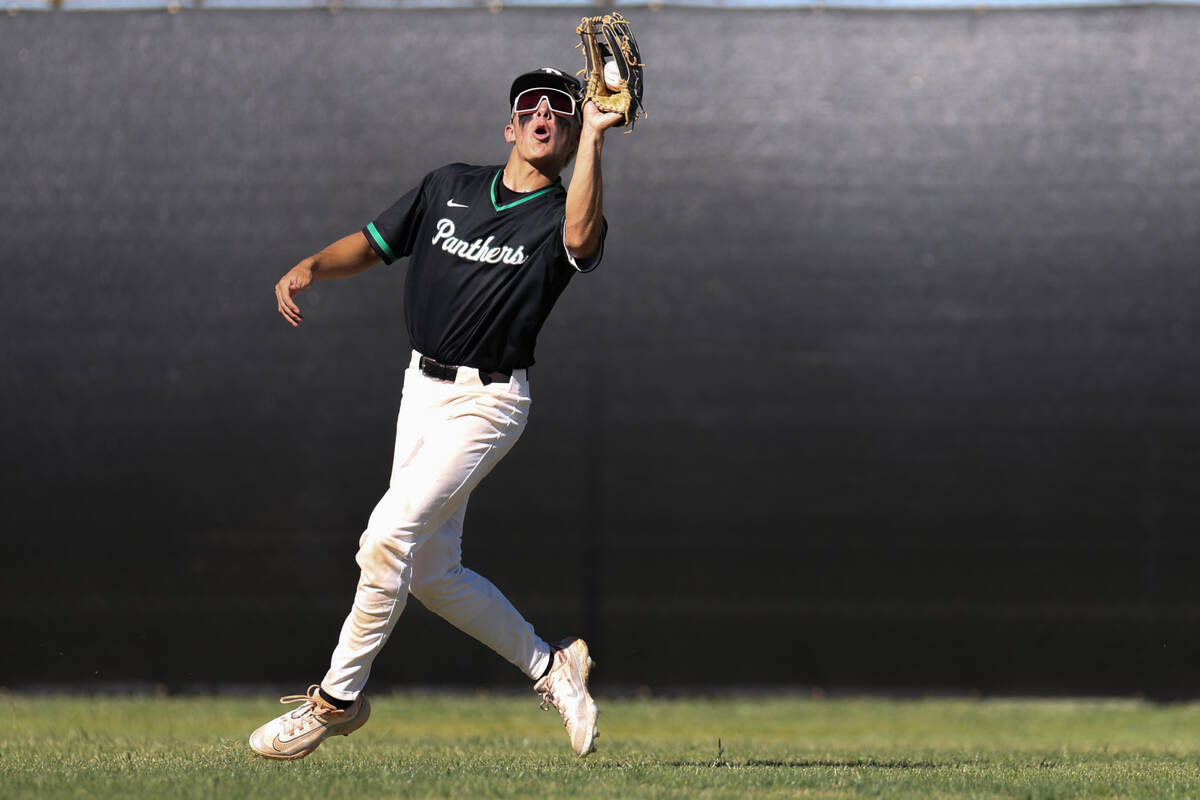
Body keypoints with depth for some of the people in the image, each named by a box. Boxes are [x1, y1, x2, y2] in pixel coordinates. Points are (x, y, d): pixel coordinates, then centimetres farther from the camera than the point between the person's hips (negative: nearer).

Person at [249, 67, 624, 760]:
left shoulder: (559, 214, -8)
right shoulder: (450, 187, 9)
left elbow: (581, 239, -32)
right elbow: (373, 243, 11)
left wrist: (594, 136, -31)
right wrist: (310, 268, -9)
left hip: (488, 402, -7)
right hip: (423, 388, 7)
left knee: (387, 539, -18)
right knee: (430, 573, 9)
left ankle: (338, 697, -5)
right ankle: (550, 666, 24)